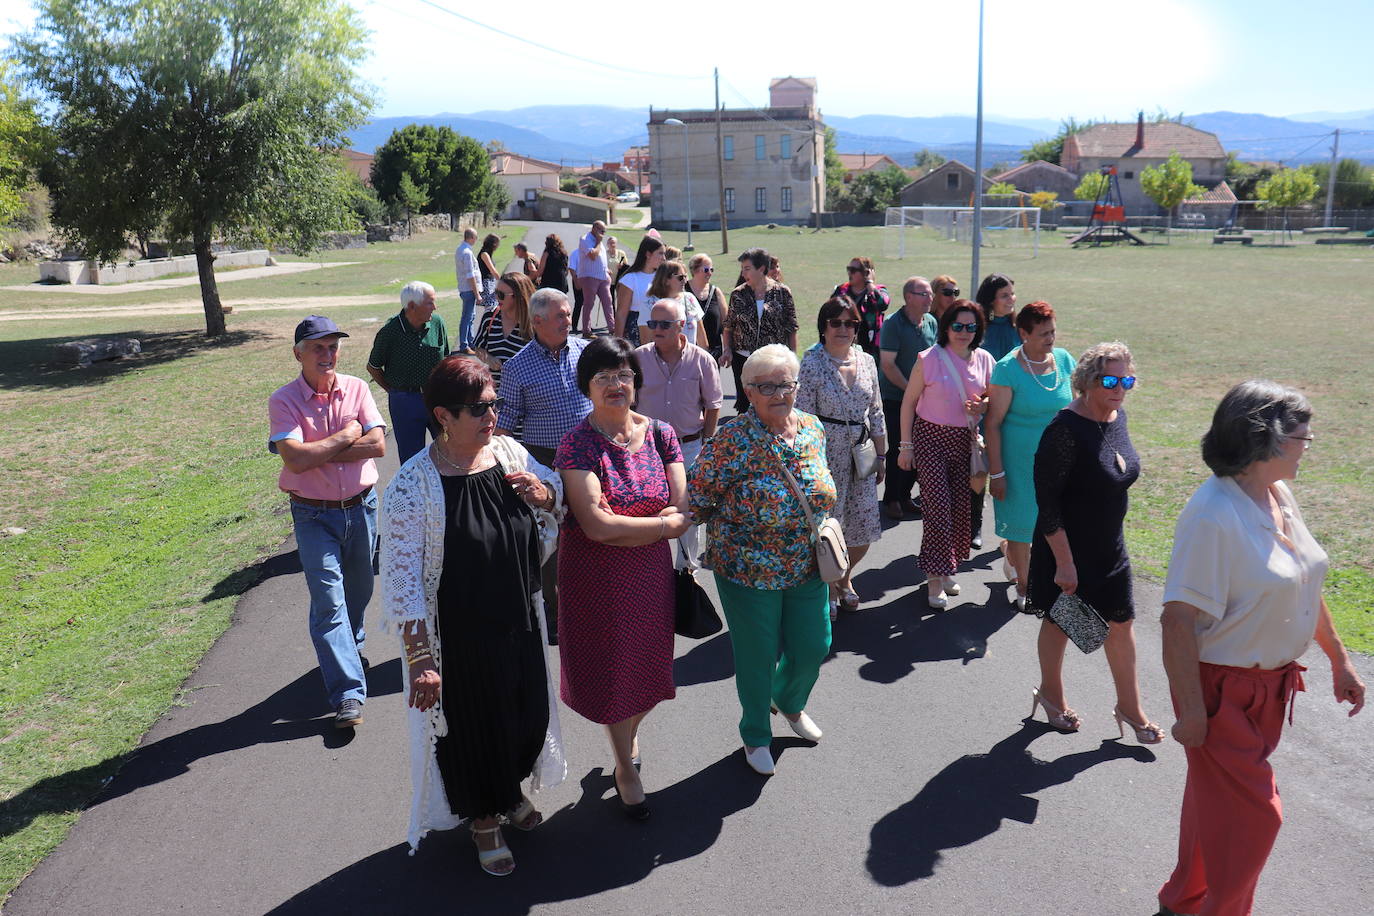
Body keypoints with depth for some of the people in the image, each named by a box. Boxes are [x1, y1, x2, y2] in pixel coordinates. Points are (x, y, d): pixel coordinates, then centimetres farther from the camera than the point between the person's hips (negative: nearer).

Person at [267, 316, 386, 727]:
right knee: (328, 601, -7)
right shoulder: (283, 401, -9)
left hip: (361, 507, 4)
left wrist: (319, 452, -17)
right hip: (314, 515, -3)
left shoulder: (357, 389, 0)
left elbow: (378, 444, -12)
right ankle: (348, 694, -5)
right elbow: (295, 459, -23)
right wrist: (345, 437, -14)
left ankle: (351, 647, 49)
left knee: (359, 590, 20)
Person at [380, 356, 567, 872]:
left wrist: (542, 491, -12)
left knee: (527, 710, 22)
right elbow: (401, 582, -22)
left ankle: (512, 790, 53)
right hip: (460, 639, -5)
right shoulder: (413, 486, -23)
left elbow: (559, 492, 12)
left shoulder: (509, 452, -6)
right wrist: (419, 659, -24)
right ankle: (484, 820, 43)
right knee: (472, 726, 14)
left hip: (520, 622, 6)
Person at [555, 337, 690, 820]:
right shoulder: (578, 444, -15)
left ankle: (629, 738, 51)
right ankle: (626, 768, 37)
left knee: (646, 664, 17)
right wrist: (660, 522, -14)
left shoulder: (660, 434, -2)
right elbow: (595, 525, -23)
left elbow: (683, 515, -7)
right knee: (612, 669, 11)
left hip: (652, 573, 4)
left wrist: (621, 527, -17)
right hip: (597, 579, -3)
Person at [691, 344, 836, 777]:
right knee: (758, 656, 10)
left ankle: (791, 703, 51)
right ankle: (756, 734, 38)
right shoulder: (733, 439, -20)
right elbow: (698, 500, -14)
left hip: (807, 568, 5)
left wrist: (821, 530, 10)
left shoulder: (813, 428, -1)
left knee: (813, 647, 16)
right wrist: (735, 530, -7)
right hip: (749, 573, -5)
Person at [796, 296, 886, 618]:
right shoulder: (812, 364, -7)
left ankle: (844, 577, 36)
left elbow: (876, 412, 12)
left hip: (861, 453, 5)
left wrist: (881, 455, 11)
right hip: (826, 454, -4)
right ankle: (830, 588, 26)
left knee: (864, 530, 7)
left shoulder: (867, 361, 7)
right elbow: (803, 416, -9)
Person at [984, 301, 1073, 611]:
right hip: (1020, 457, -5)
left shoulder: (1064, 359, 0)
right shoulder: (1007, 369, -15)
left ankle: (1009, 549, 41)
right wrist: (996, 472, -14)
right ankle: (1024, 585, 25)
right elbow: (993, 423, -13)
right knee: (1021, 518, 6)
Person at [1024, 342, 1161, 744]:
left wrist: (1109, 538, 19)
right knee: (1060, 623, 13)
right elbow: (1047, 500, -24)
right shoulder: (1066, 428, -25)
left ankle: (1129, 707, 32)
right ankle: (1051, 694, 36)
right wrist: (1064, 561, -23)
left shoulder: (1117, 416, 0)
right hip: (1066, 549, -7)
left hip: (1109, 547, 7)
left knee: (1121, 623, 15)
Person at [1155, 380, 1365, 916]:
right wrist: (1191, 709, -23)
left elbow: (1303, 586, 13)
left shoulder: (1278, 494, 1)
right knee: (1253, 815, 2)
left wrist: (1339, 660, 19)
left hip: (1270, 685, 9)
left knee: (1218, 799, 22)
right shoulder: (1214, 515, -27)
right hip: (1223, 690, -8)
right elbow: (1178, 618, -26)